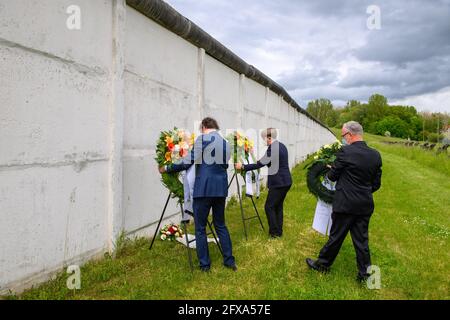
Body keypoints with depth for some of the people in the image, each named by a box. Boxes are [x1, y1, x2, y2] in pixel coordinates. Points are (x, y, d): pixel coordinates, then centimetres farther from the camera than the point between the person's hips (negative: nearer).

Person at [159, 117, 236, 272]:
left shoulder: (202, 139, -6)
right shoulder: (225, 142, 13)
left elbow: (187, 162, -10)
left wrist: (166, 168, 1)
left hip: (204, 189, -6)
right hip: (221, 189, 6)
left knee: (200, 228, 6)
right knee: (221, 225, 18)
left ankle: (204, 264, 13)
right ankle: (229, 260, 20)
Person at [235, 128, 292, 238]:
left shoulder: (272, 148, -18)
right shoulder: (282, 146, 12)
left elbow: (260, 164, -19)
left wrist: (243, 167, -14)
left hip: (278, 183, -10)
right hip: (285, 181, 10)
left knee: (269, 206, 0)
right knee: (278, 206, 16)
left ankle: (275, 232, 7)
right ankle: (278, 231, 23)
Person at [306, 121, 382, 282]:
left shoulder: (345, 152, -17)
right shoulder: (375, 155, 1)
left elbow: (332, 176, -5)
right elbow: (376, 184, 8)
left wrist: (330, 170, 16)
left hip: (346, 204, -5)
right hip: (365, 205, 5)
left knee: (336, 237, 9)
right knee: (361, 239, 15)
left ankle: (322, 264, 28)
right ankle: (364, 273, 25)